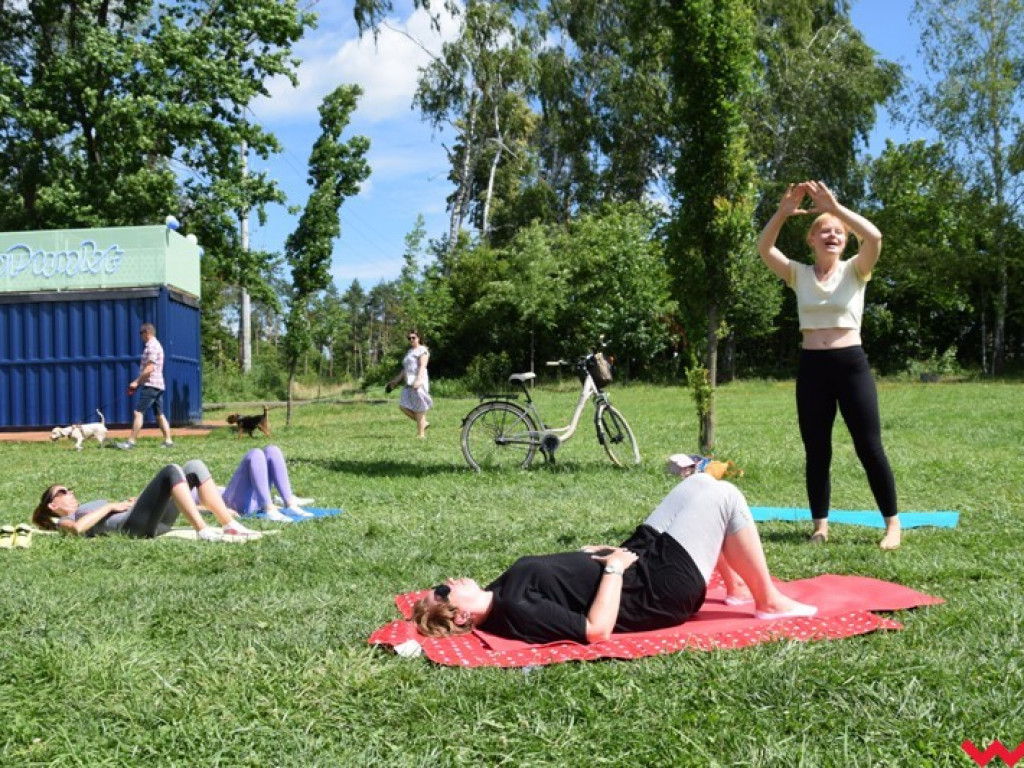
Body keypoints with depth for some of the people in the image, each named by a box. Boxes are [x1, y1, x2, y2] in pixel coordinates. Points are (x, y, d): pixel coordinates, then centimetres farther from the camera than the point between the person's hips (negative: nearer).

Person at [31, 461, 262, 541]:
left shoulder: (90, 508, 39)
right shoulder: (65, 522, 17)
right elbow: (78, 527, -8)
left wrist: (137, 500, 13)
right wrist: (110, 506, -1)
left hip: (156, 521, 8)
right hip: (132, 525, -8)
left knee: (195, 466, -7)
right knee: (172, 471, -26)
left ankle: (230, 525, -19)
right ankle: (203, 531, -38)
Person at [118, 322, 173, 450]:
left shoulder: (151, 346, -12)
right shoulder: (157, 345, 20)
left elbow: (149, 369, -19)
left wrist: (136, 382, -13)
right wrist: (139, 382, 19)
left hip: (151, 385, -10)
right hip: (158, 386, 10)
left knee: (138, 412, -8)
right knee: (160, 415, 8)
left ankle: (131, 442, -9)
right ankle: (168, 441, 5)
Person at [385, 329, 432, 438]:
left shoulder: (422, 350, -2)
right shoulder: (410, 352, 24)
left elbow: (422, 366, -16)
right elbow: (405, 369, 29)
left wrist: (419, 380, -31)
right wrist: (395, 381, 29)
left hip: (419, 383, -9)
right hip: (409, 384, 9)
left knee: (418, 409, -8)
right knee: (403, 406, -1)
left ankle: (421, 433, -2)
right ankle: (424, 423, 12)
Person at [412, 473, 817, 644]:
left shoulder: (498, 592, 0)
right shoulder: (515, 611, -29)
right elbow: (597, 629, -31)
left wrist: (592, 555, 5)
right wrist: (614, 567, -23)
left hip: (636, 560, 9)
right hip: (661, 590, -9)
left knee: (701, 482, 15)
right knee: (724, 496, -8)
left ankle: (736, 586, 28)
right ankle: (769, 602, 8)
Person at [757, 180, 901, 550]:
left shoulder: (854, 271, 2)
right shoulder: (799, 274, 7)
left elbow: (874, 237, -17)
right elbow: (763, 248, -6)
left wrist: (834, 206, -21)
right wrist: (782, 212, -19)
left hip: (851, 365, -2)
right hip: (812, 367, 2)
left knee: (869, 448, -1)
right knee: (816, 452, 6)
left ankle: (893, 523, 10)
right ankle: (821, 525, 16)